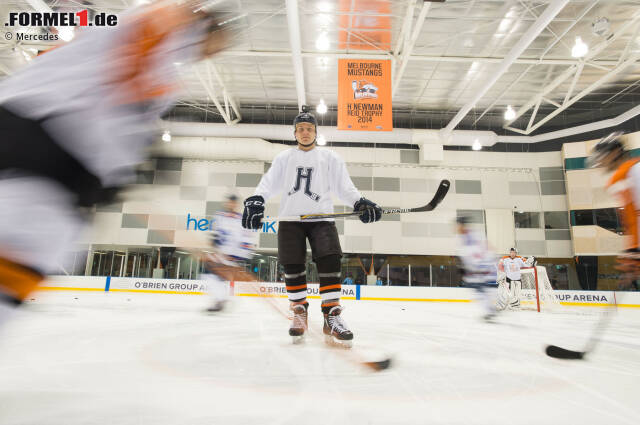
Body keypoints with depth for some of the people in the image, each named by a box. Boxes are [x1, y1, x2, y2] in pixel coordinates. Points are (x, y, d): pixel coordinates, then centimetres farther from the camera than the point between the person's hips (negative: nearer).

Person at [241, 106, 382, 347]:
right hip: (290, 219, 1)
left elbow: (344, 186, 6)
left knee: (329, 261, -17)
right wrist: (255, 201, -14)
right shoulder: (284, 158, 16)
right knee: (292, 265, -4)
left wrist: (360, 203, -12)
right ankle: (299, 313, 14)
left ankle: (331, 318, -12)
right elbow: (269, 183, 5)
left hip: (321, 217, -1)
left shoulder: (329, 158, 13)